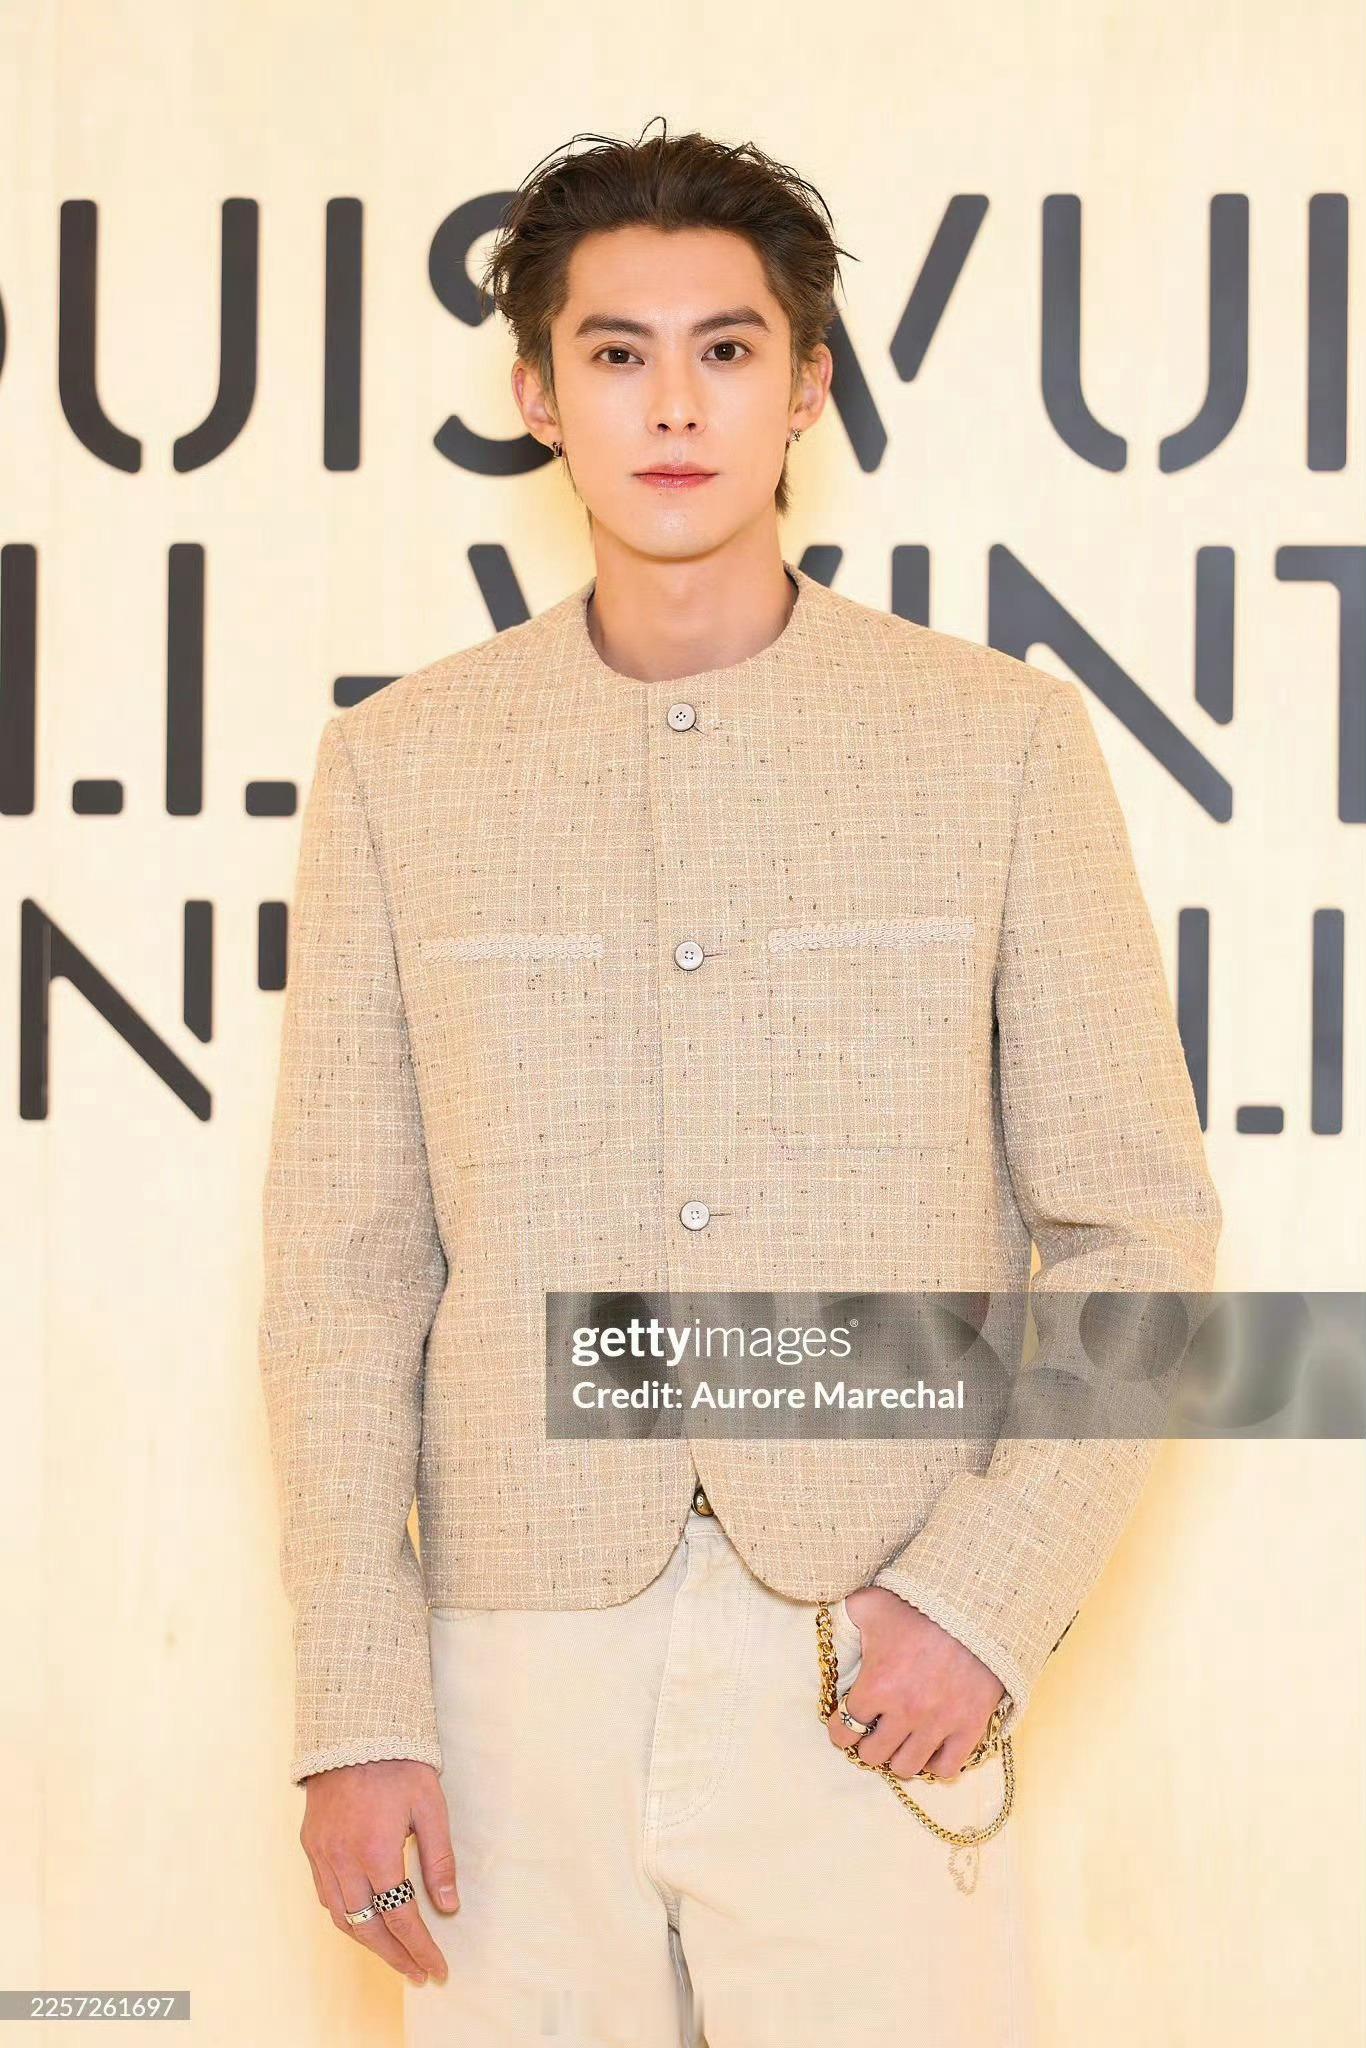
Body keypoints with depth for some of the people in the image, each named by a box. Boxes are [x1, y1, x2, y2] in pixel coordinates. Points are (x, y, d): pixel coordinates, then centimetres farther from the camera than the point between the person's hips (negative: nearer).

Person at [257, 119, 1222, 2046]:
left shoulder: (1002, 741, 1)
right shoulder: (402, 765, 4)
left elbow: (1140, 1224, 2)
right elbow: (345, 1262, 3)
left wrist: (992, 1597, -10)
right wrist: (353, 1712, -2)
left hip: (873, 1677, -1)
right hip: (520, 1669, 1)